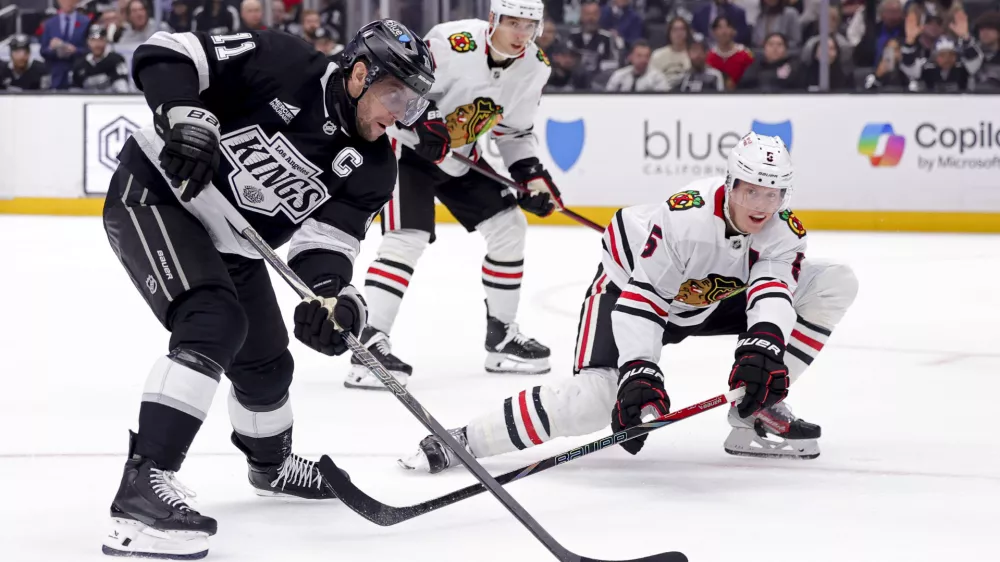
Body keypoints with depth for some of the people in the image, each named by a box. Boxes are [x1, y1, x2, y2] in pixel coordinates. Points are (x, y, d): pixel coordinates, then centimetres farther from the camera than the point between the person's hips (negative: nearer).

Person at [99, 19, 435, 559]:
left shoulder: (371, 168, -5)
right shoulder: (283, 65, -21)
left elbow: (324, 240, -15)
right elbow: (165, 55, -21)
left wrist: (332, 295, -36)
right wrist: (185, 117, -38)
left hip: (229, 244, 8)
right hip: (153, 192, -8)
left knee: (266, 365, 18)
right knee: (214, 323, -29)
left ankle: (271, 464, 51)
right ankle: (143, 485, -34)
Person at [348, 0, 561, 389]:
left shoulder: (534, 67, -4)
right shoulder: (454, 44, -28)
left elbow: (515, 131, 9)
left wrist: (531, 174, -3)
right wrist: (423, 122, -36)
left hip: (461, 158, 8)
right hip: (409, 149, -8)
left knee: (508, 226, 5)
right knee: (409, 238, -21)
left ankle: (501, 335, 19)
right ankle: (369, 346, -23)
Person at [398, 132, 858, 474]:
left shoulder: (783, 230, -20)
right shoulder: (686, 216, -35)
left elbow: (773, 289, -35)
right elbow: (642, 297, -36)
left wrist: (764, 342, -56)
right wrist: (639, 372, -46)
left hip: (715, 298, 6)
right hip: (631, 284, -6)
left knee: (834, 283, -4)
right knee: (594, 399, -31)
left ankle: (756, 412, -1)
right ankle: (459, 442, -19)